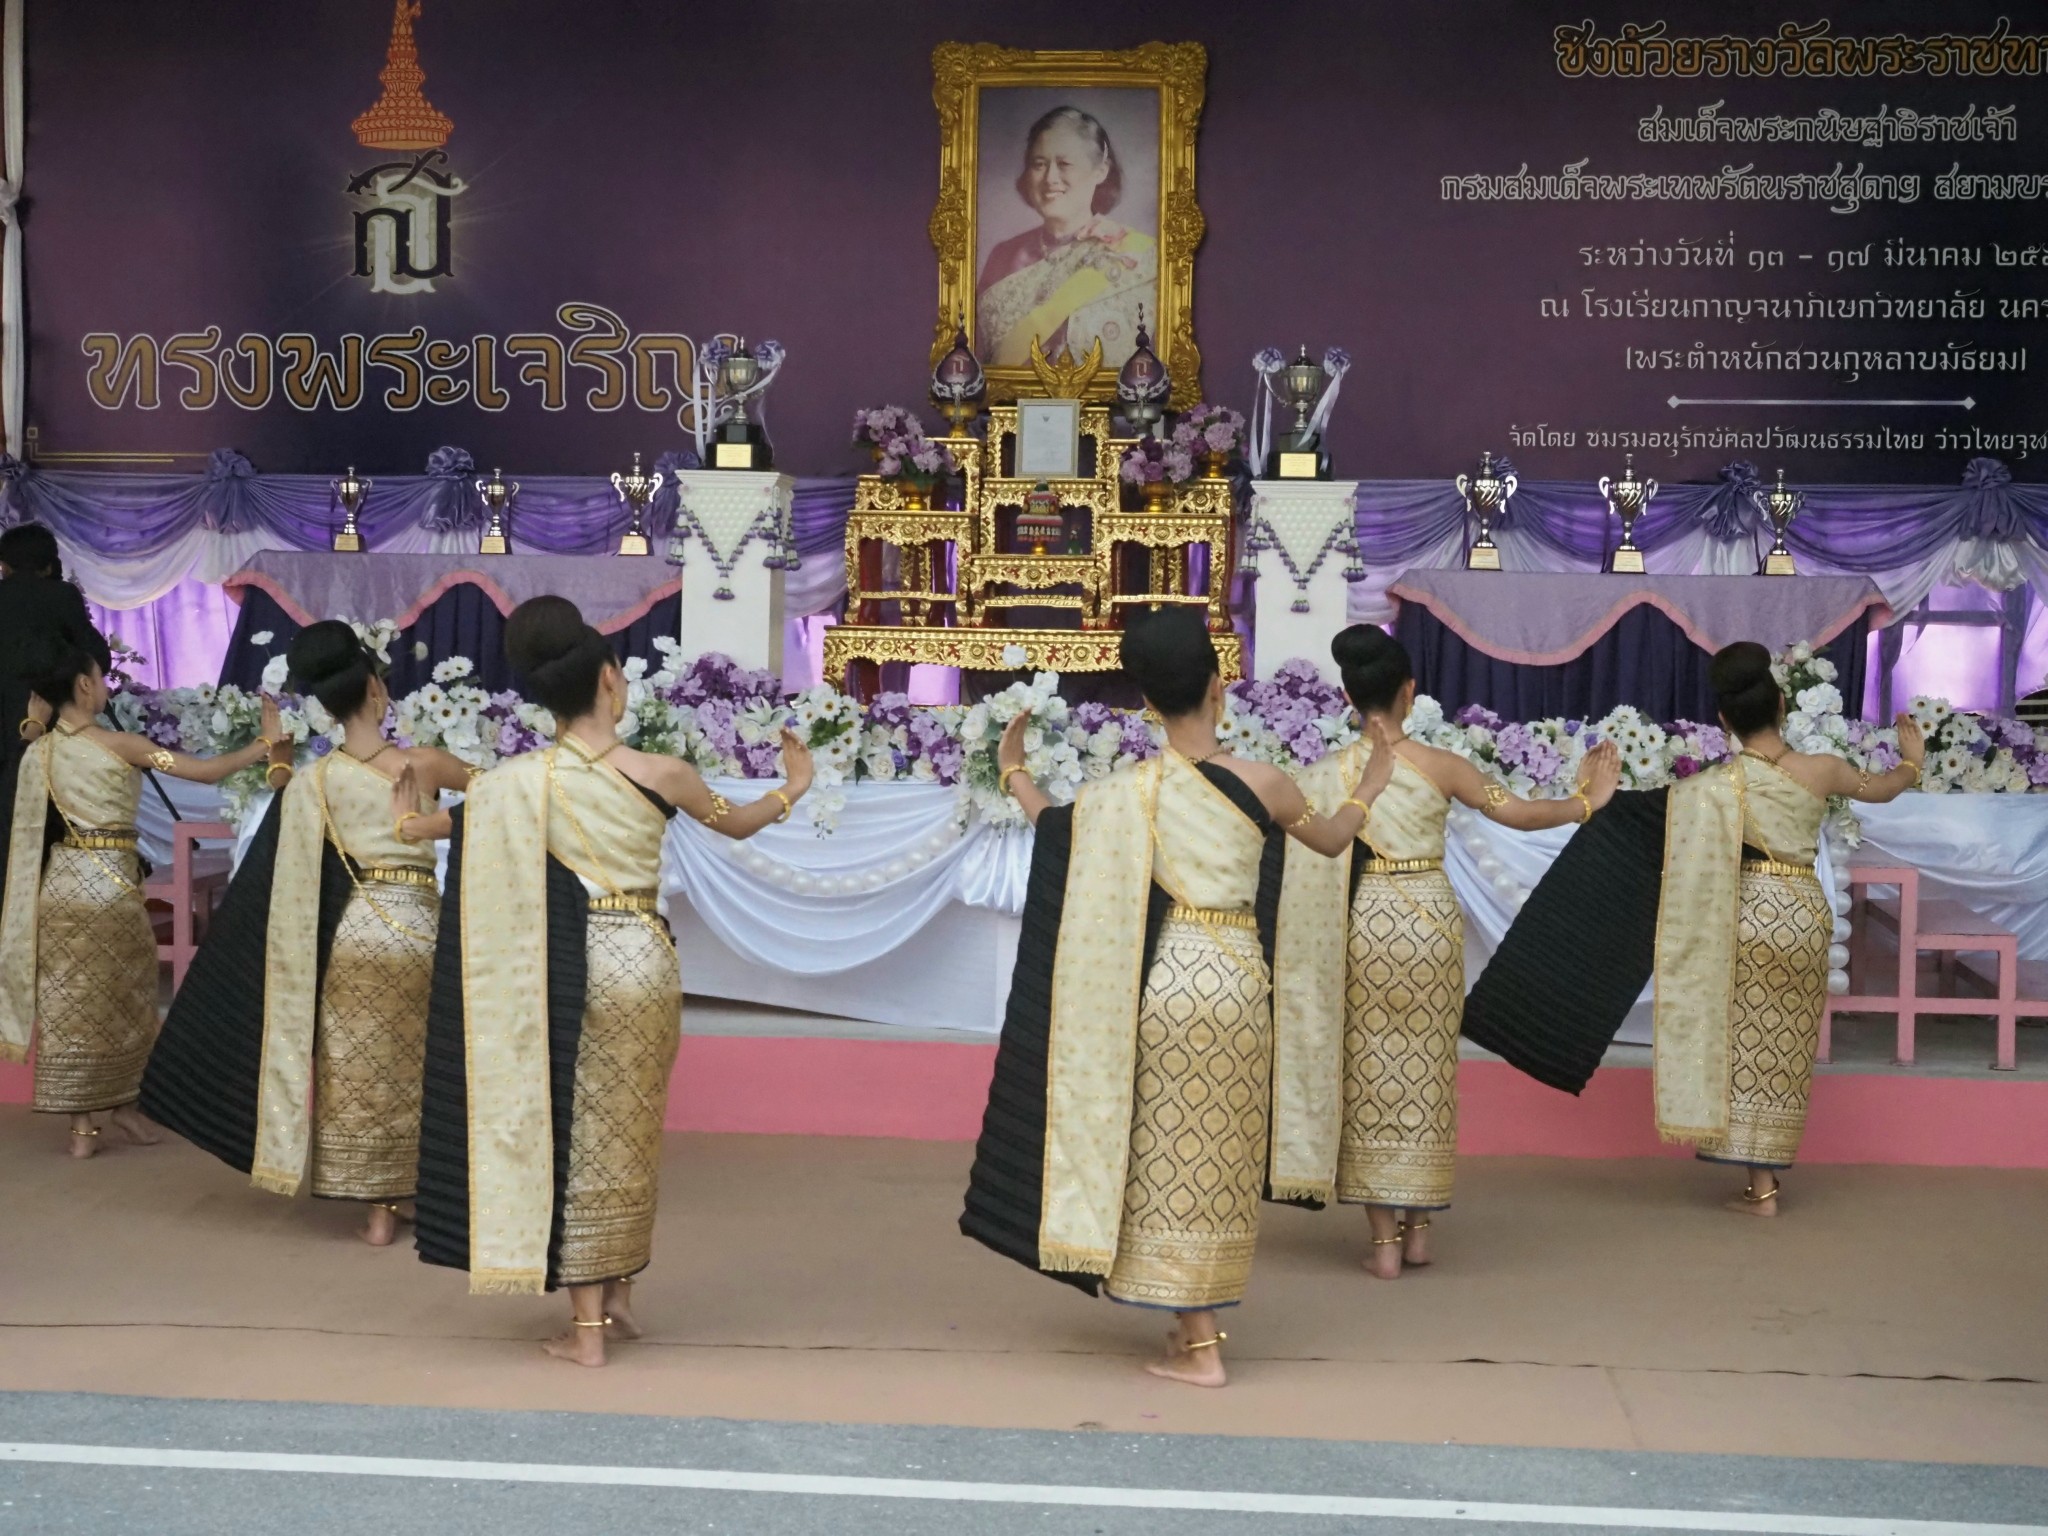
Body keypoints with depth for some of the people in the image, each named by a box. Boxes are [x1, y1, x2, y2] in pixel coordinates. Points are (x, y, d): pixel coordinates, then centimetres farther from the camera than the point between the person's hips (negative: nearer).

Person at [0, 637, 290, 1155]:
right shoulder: (120, 746, -11)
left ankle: (81, 1127, 8)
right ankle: (125, 1108, 19)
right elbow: (207, 771, -12)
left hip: (60, 884, 5)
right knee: (122, 1001, 11)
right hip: (109, 885, -5)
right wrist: (267, 743, -3)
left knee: (68, 1003, 7)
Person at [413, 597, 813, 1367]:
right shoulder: (660, 773, -4)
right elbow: (738, 824, 14)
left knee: (578, 1136, 6)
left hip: (573, 969, -1)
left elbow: (427, 829, 5)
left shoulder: (518, 782, -7)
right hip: (647, 960, 1)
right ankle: (618, 1296, 27)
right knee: (630, 1136, 18)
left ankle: (586, 1326, 8)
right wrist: (793, 787, 33)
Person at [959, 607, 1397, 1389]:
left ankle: (1196, 1345, 7)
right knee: (1223, 1157, 13)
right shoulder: (1262, 784, -3)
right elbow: (1331, 840, 15)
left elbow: (1051, 823, 14)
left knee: (1171, 1156, 6)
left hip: (1163, 979, -1)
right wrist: (1366, 792, 35)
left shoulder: (1125, 792, -4)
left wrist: (1013, 771, 32)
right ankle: (1200, 1323, 22)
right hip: (1239, 979, 1)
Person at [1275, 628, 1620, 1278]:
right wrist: (1585, 802, 17)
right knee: (1426, 1072, 12)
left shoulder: (1325, 776, -4)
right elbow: (1520, 813, 1)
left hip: (1363, 925, 0)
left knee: (1369, 1076, 6)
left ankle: (1385, 1240, 5)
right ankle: (1419, 1228, 18)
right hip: (1431, 921, 1)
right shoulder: (1440, 765, -4)